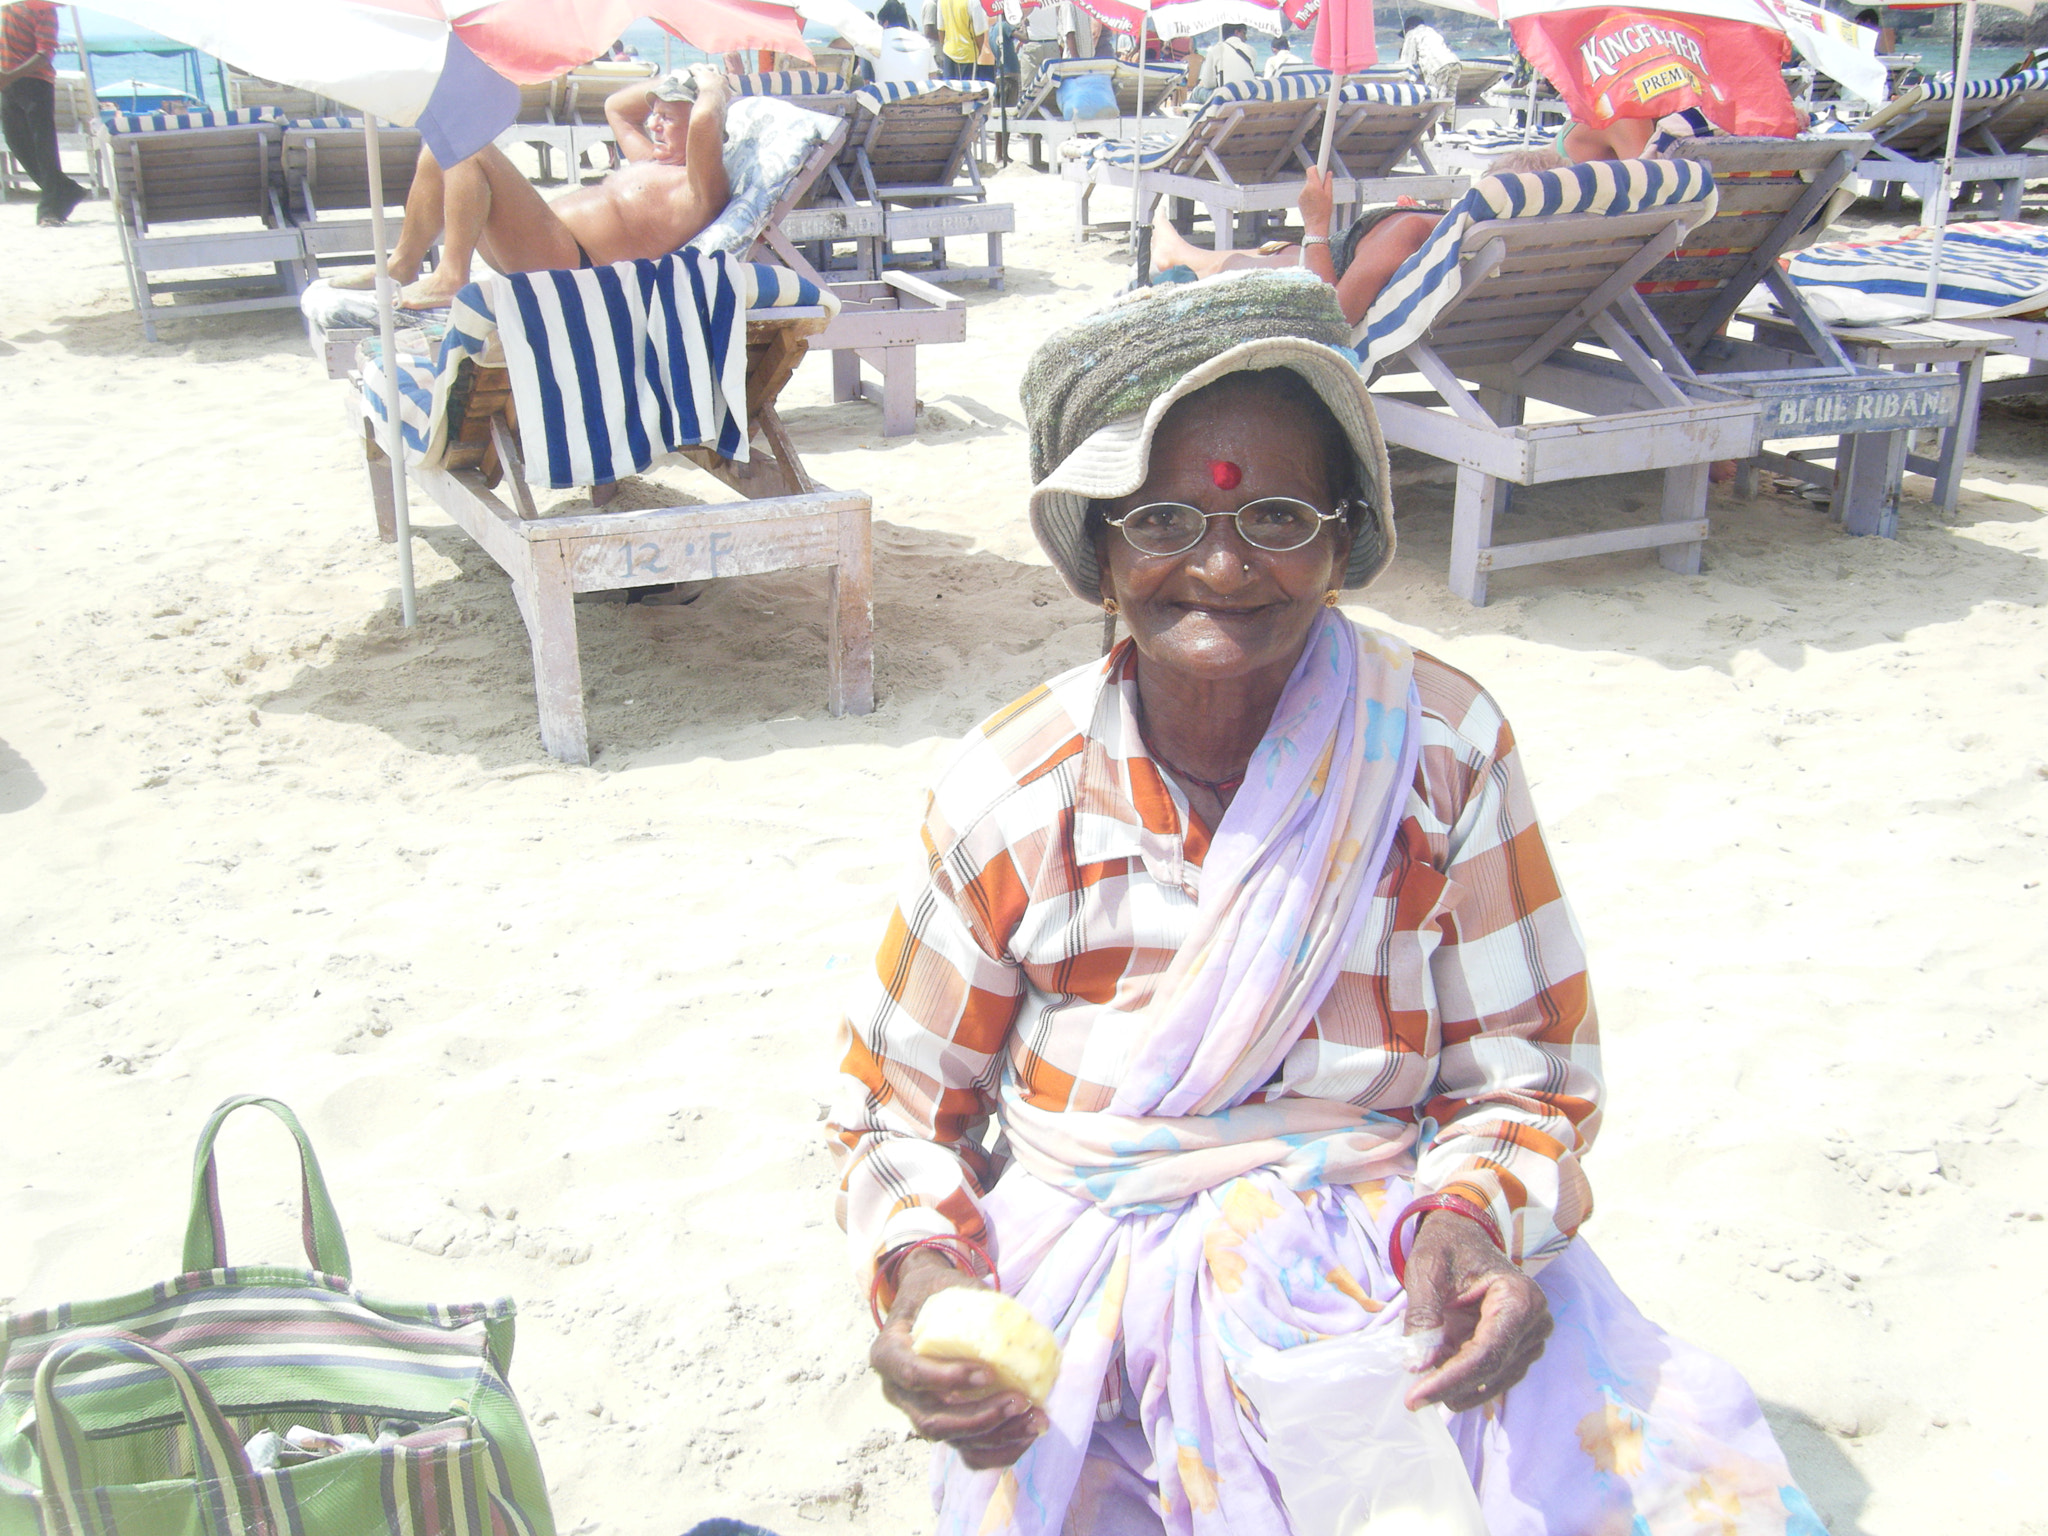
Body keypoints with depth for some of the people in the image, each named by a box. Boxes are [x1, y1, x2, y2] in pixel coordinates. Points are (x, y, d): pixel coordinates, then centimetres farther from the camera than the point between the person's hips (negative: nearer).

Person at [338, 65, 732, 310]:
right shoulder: (652, 163, 27)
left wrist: (711, 88, -3)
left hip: (566, 261, -11)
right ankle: (404, 265, 15)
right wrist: (674, 80, 32)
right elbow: (615, 106, 42)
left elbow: (705, 121, -26)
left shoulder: (698, 185, -5)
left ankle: (451, 276, -23)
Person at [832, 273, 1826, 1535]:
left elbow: (1524, 1076, 0)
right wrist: (923, 1277, -17)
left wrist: (1473, 1221, -21)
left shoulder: (1446, 750, -6)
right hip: (1099, 1278, 0)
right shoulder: (1007, 801, -7)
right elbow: (900, 1107, 3)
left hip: (1401, 1264, 1)